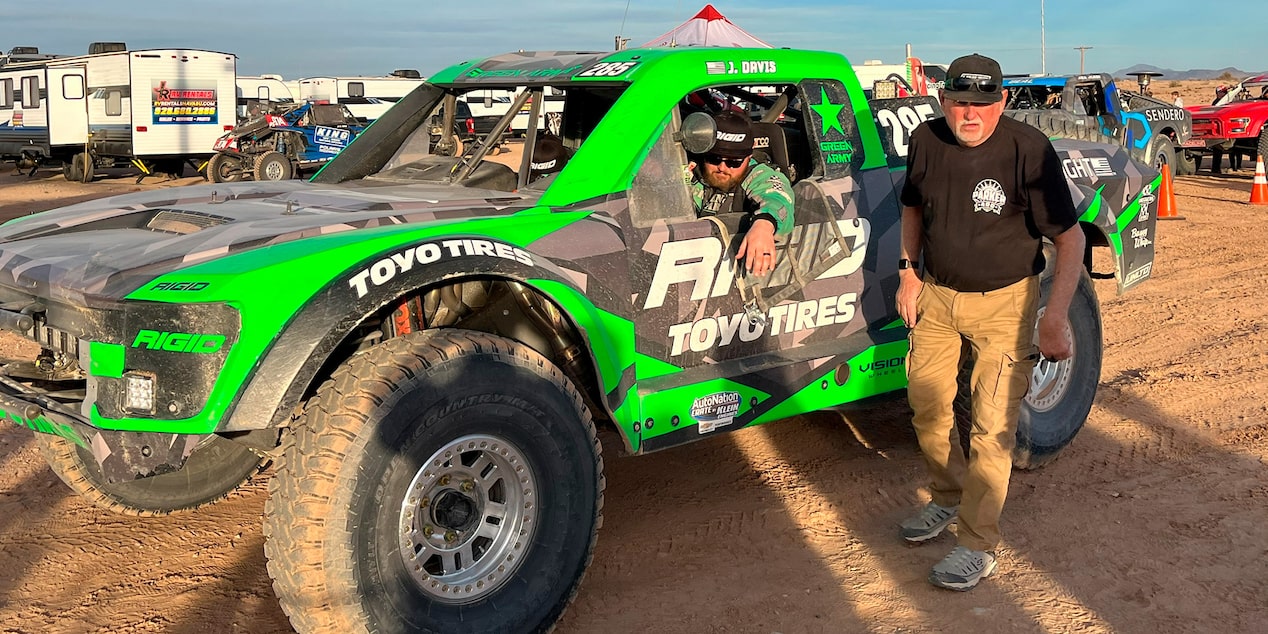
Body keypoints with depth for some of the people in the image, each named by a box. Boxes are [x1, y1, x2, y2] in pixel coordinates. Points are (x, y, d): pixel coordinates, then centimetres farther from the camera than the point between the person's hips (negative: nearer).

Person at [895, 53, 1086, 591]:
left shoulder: (1028, 151, -20)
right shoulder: (926, 141, -4)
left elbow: (1070, 236, -15)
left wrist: (1056, 316, -19)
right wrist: (909, 273, 7)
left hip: (1003, 303, -5)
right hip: (936, 295, 5)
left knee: (992, 426, -4)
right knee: (926, 405, 15)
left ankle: (978, 545, 9)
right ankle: (948, 498, 39)